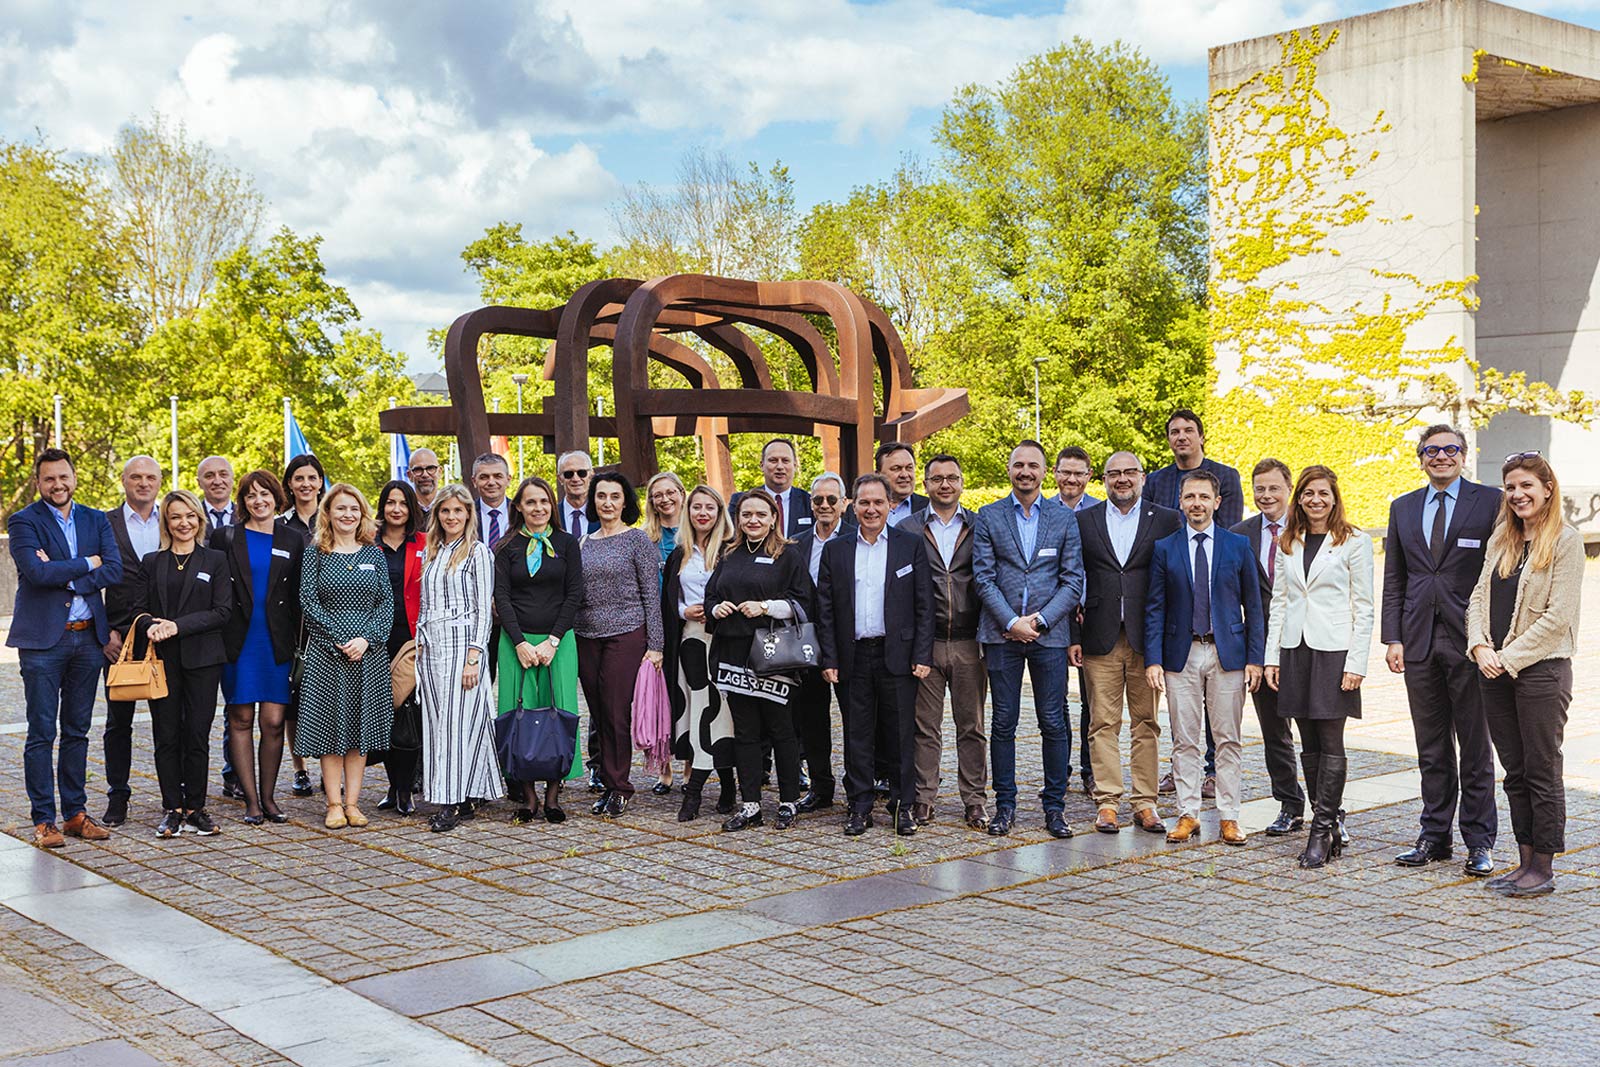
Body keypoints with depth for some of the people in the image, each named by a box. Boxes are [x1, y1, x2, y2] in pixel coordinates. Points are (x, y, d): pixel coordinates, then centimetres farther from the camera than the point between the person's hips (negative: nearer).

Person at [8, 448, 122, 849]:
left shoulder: (96, 520, 10)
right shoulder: (23, 522, -2)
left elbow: (115, 570, -4)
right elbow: (36, 572, -18)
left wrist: (64, 577, -14)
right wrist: (87, 564, -9)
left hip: (88, 637, 4)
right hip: (43, 639, -4)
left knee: (77, 731, 10)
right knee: (41, 733, -2)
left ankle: (75, 812, 17)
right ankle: (43, 821, 4)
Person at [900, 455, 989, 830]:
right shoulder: (907, 530, 6)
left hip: (969, 644, 1)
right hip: (925, 643, 0)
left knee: (972, 726, 6)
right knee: (925, 726, 4)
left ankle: (975, 800, 12)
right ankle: (923, 798, 12)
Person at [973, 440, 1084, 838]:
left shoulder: (1065, 519, 7)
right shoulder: (988, 517, 6)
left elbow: (1074, 581, 3)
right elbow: (983, 577, 0)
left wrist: (1040, 620, -8)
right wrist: (1011, 622, -10)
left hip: (1049, 633, 0)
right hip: (1001, 634, 0)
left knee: (1054, 723, 1)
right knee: (1003, 722, 3)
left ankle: (1054, 806, 11)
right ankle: (1005, 805, 12)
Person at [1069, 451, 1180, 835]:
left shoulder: (1167, 520, 5)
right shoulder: (1083, 521, 8)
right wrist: (1073, 636, 1)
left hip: (1148, 639, 0)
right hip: (1101, 639, 0)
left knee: (1147, 723, 4)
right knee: (1103, 724, 2)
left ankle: (1145, 803, 11)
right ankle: (1107, 802, 8)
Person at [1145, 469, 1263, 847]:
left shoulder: (1238, 545, 5)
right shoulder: (1164, 549, 5)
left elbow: (1252, 604, 5)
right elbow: (1155, 608, 4)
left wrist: (1254, 658, -1)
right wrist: (1153, 659, -5)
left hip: (1228, 653, 0)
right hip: (1181, 653, 0)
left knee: (1228, 740, 3)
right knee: (1184, 741, 3)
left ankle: (1228, 817, 10)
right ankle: (1187, 814, 11)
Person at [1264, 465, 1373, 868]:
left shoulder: (1354, 542, -2)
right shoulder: (1288, 544, 12)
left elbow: (1363, 608, -5)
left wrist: (1356, 663, -11)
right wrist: (1272, 656, 6)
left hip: (1334, 651, -5)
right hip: (1295, 650, 5)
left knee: (1331, 743, -4)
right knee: (1309, 745, 7)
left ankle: (1322, 832, -1)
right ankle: (1330, 828, 15)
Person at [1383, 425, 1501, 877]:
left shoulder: (1490, 502, -1)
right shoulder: (1403, 508, 12)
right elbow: (1393, 580, 12)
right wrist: (1394, 638, 3)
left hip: (1469, 641, -4)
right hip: (1420, 643, 4)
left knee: (1475, 749, 3)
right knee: (1432, 750, 11)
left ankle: (1479, 841, 11)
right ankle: (1435, 836, 19)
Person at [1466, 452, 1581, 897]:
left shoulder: (1566, 541, -7)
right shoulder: (1500, 539, 13)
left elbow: (1557, 616, -13)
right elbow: (1479, 596, 11)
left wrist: (1509, 658, -14)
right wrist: (1481, 648, -5)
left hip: (1541, 671, -6)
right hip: (1496, 673, 6)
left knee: (1542, 771, 0)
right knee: (1515, 772, 11)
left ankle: (1543, 868, 8)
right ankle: (1525, 861, 19)